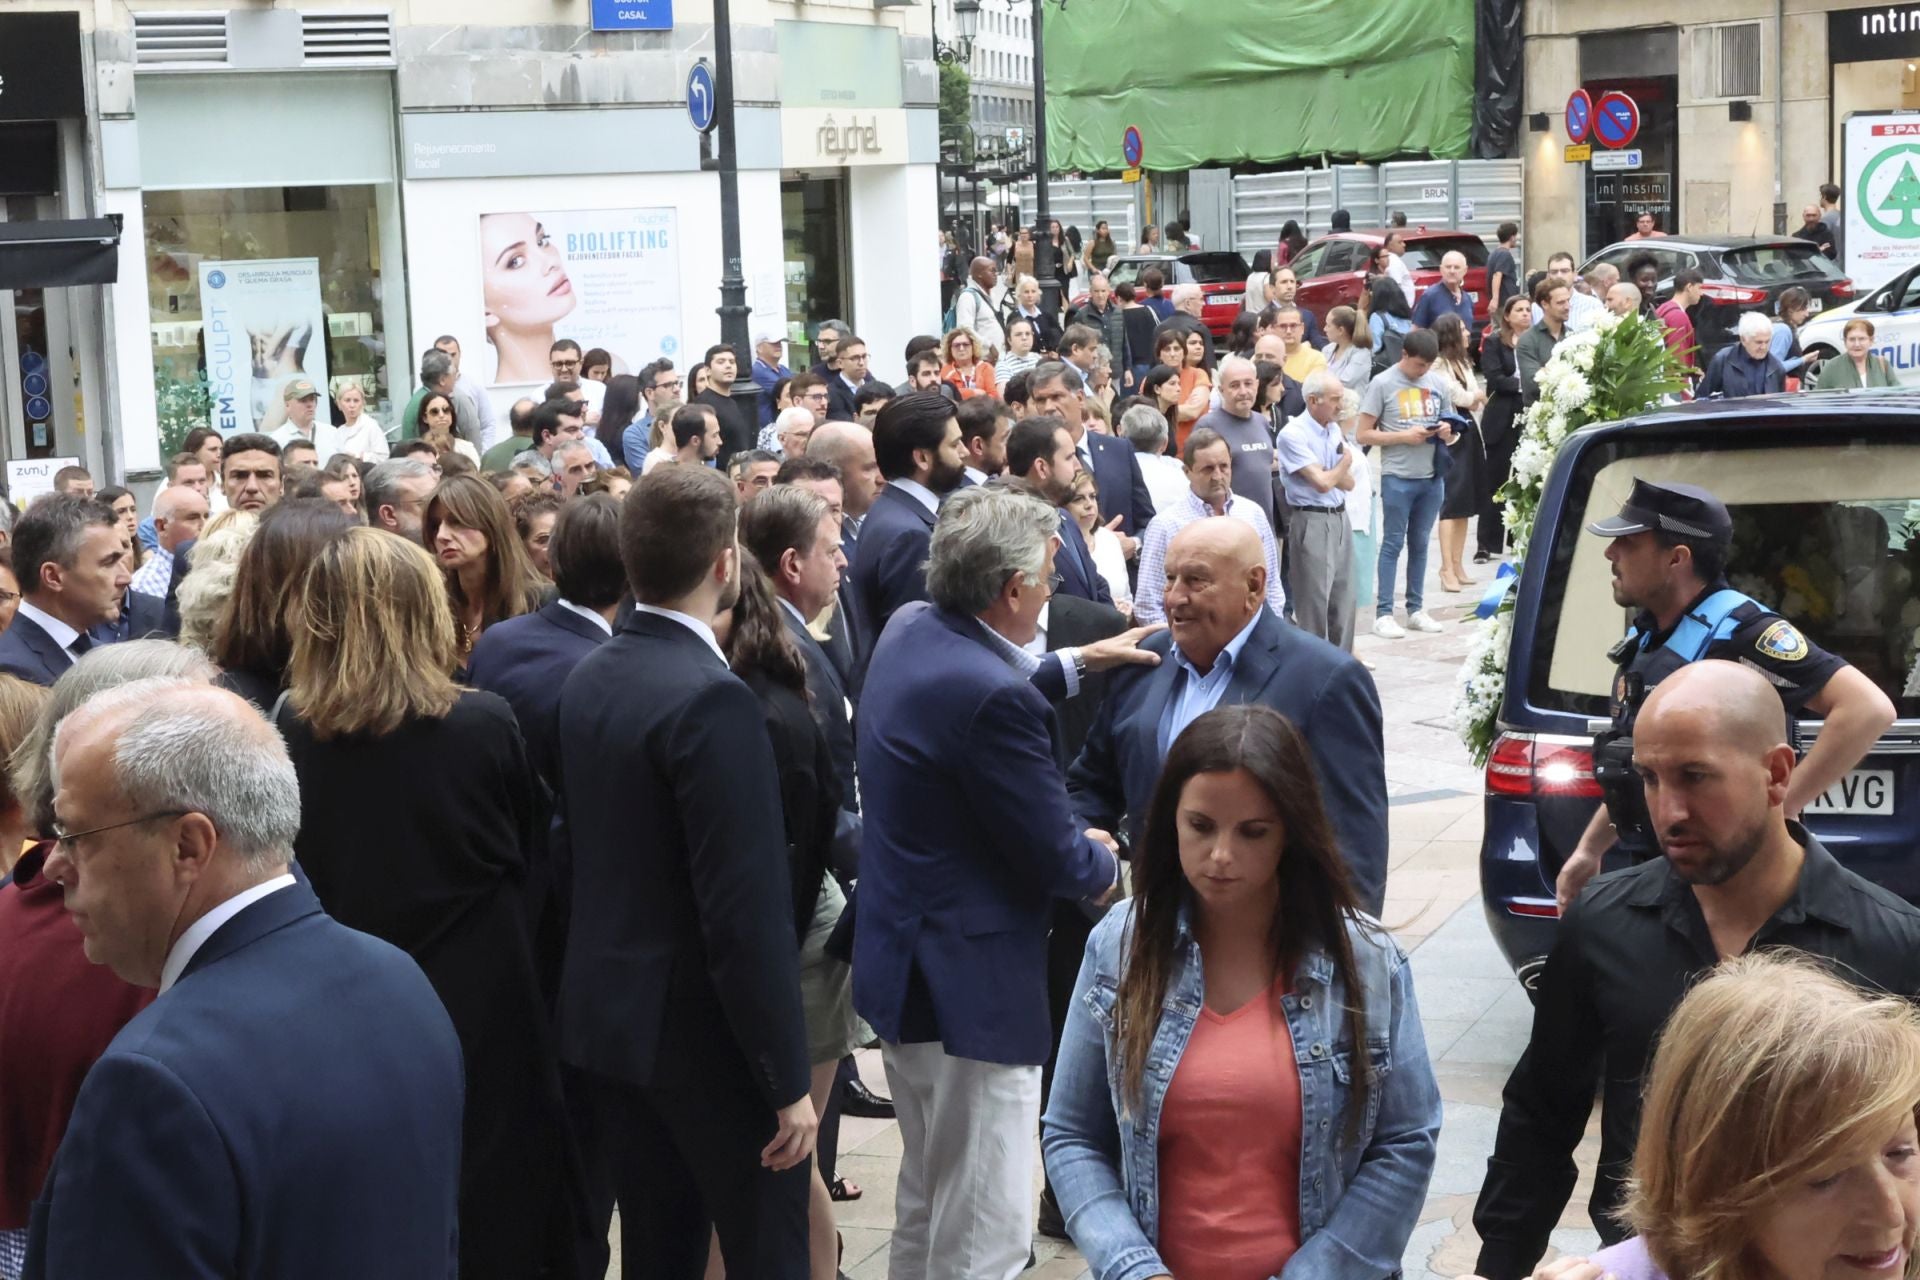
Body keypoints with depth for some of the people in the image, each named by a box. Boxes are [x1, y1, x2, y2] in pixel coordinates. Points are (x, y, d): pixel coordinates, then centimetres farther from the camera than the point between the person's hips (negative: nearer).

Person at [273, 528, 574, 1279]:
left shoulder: (288, 731, -12)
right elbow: (529, 859, -1)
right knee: (489, 1216, 13)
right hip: (477, 1007, -2)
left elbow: (290, 873, 1)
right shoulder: (484, 725, -16)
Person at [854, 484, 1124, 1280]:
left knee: (927, 1201, 25)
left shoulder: (907, 632, 2)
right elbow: (1057, 862, -16)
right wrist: (1107, 864, 4)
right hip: (971, 986, -11)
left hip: (903, 966, 11)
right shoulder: (993, 697, -26)